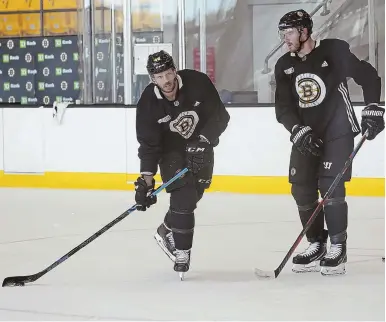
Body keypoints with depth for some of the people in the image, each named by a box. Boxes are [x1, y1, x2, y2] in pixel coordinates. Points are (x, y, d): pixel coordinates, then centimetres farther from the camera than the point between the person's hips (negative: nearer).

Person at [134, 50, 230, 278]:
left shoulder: (198, 82, -24)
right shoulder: (149, 103, -24)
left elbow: (220, 116, -20)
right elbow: (148, 144, -21)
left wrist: (202, 141, -31)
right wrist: (146, 179, -29)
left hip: (200, 147, 3)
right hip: (170, 150, -2)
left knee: (194, 195, 7)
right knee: (183, 197, -18)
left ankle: (168, 231, 31)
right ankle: (181, 250, -6)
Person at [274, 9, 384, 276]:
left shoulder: (334, 51, -13)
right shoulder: (284, 66, 1)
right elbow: (283, 108, -3)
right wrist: (299, 131, -18)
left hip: (338, 130, -5)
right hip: (306, 134, 6)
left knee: (331, 186, -15)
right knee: (302, 190, 2)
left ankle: (338, 248, -6)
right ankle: (316, 245, 15)